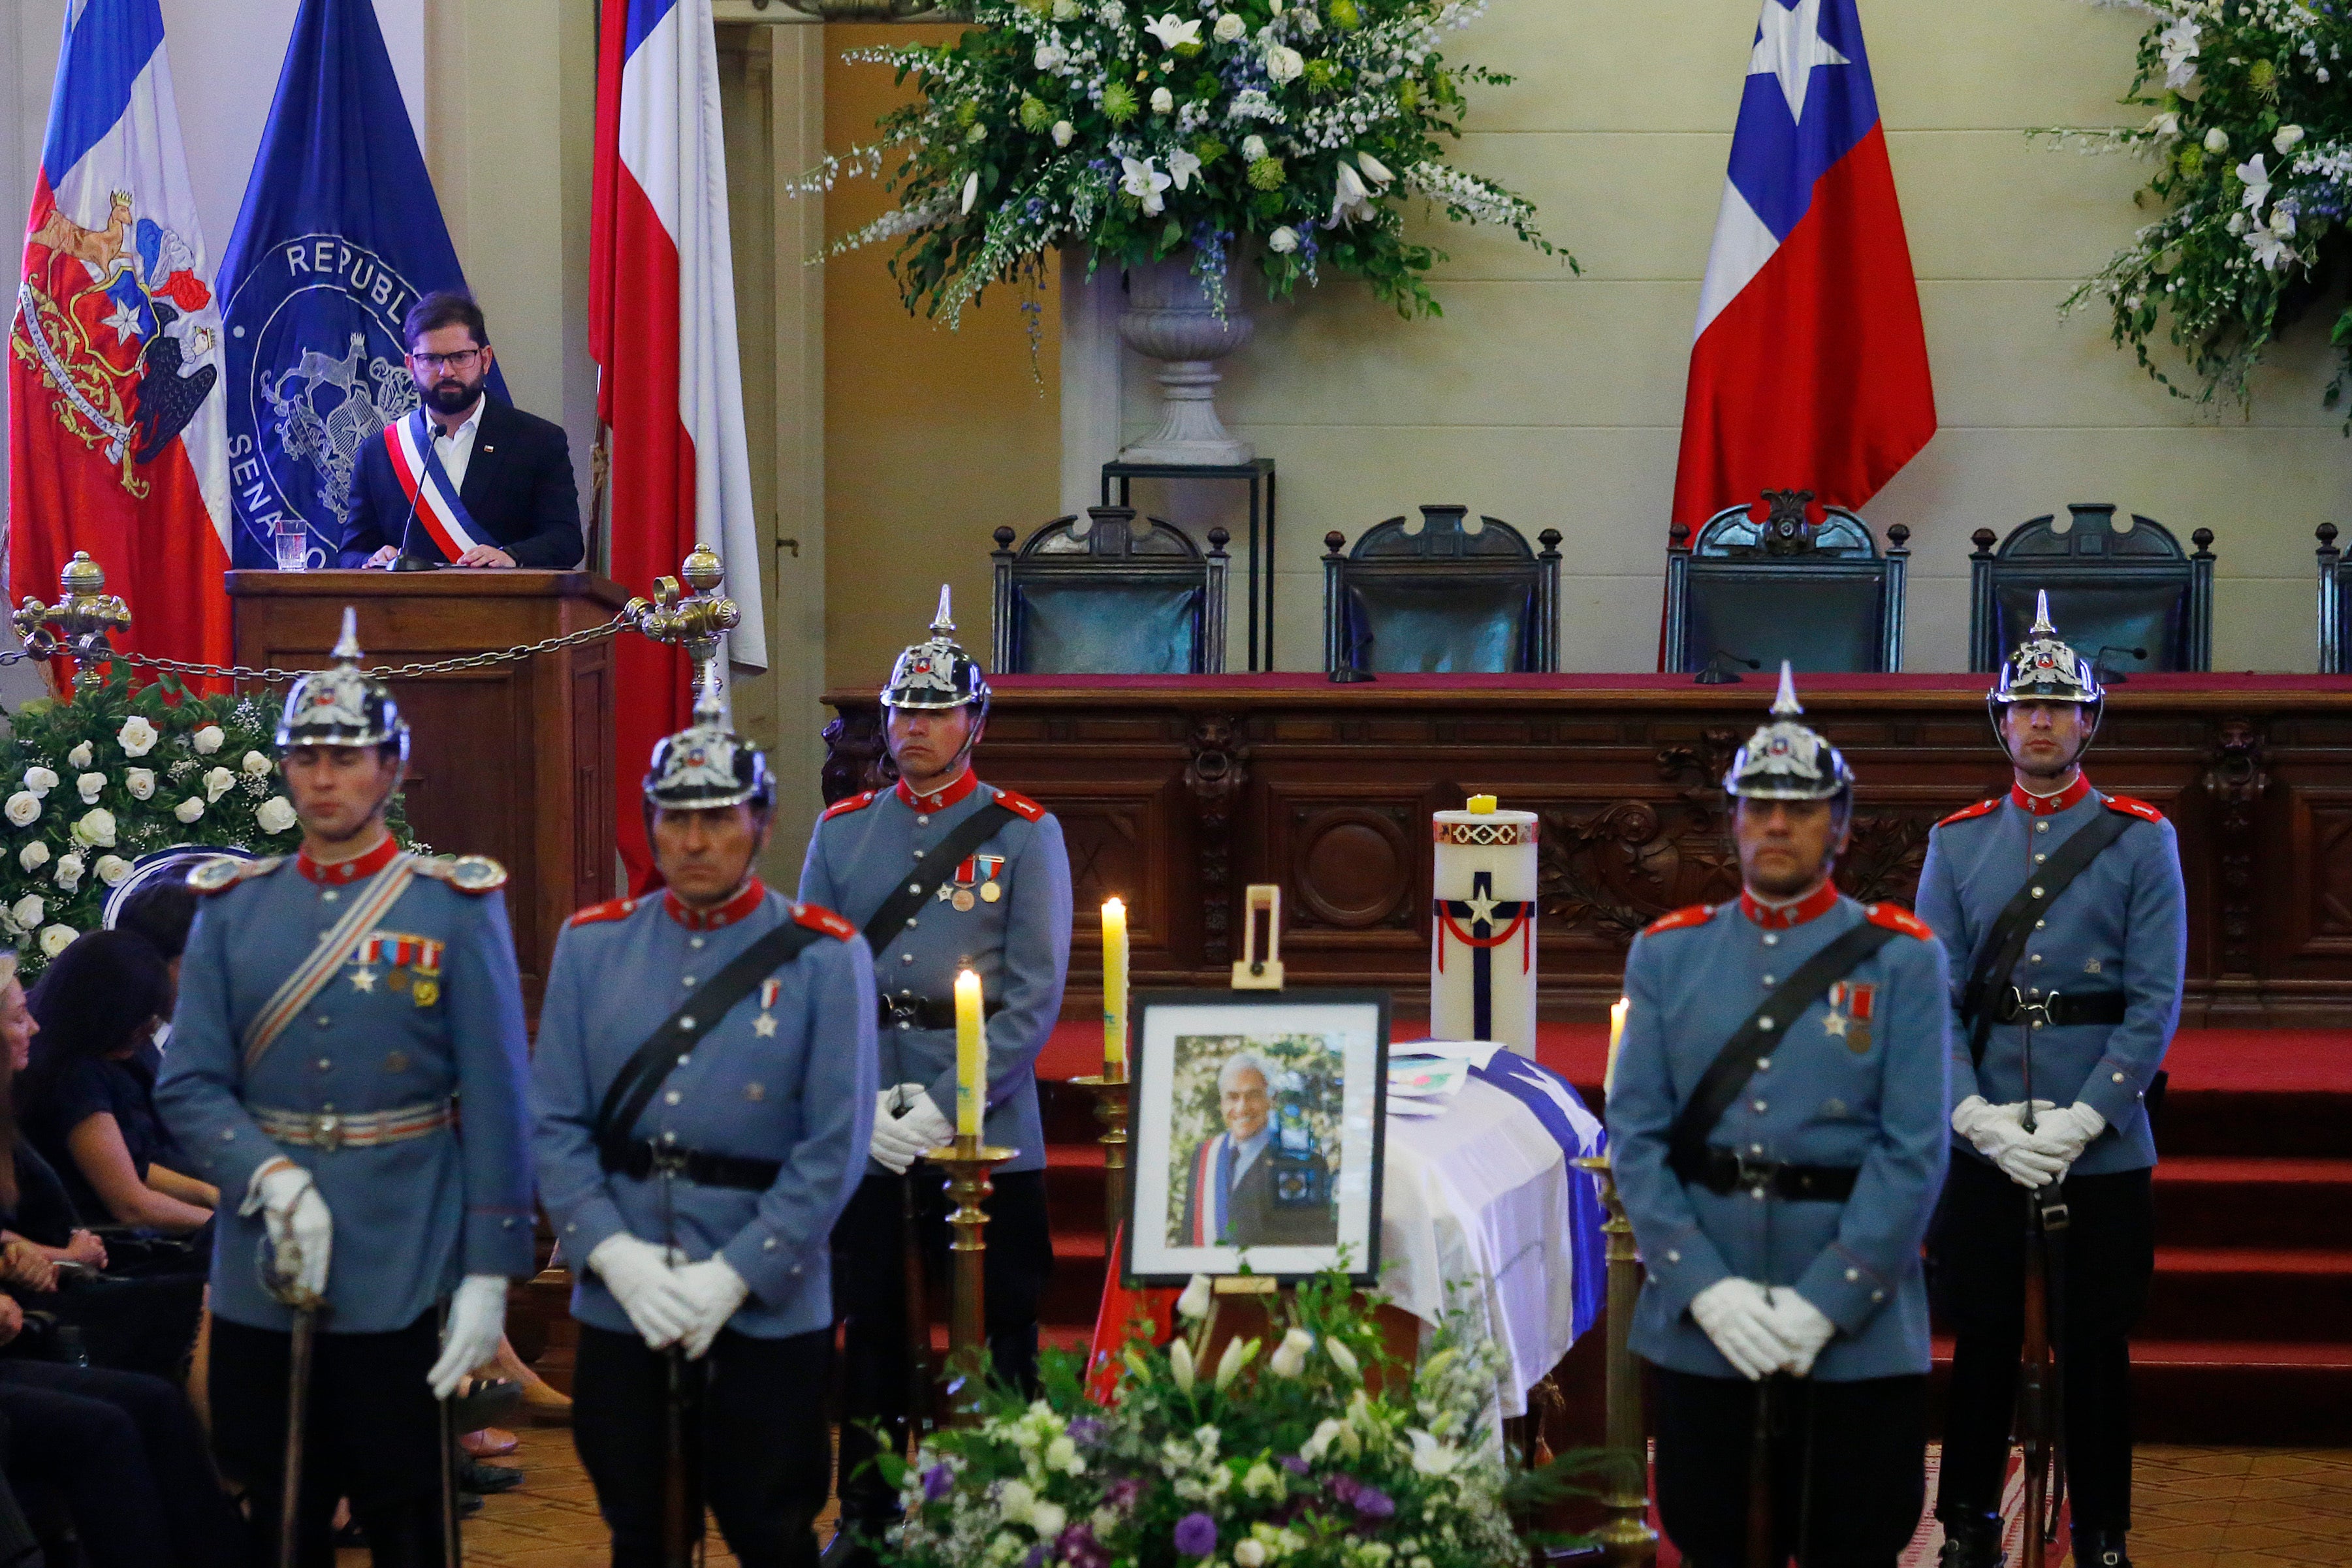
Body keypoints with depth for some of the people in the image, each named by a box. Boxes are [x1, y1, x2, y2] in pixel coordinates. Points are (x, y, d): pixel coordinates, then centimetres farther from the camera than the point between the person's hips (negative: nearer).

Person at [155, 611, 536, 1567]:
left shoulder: (455, 907, -1)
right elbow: (189, 1086, 1)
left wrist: (489, 1273, -9)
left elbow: (497, 1103, -4)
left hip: (403, 1277, -3)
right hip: (259, 1281, 3)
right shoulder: (233, 909, 6)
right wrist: (271, 1178, -17)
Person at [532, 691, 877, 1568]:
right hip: (620, 1304, 3)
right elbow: (555, 1123, 1)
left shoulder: (825, 958, -3)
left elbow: (834, 1150, -8)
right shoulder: (592, 945, 6)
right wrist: (615, 1254, -13)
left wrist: (732, 1277, -15)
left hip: (767, 1310, -3)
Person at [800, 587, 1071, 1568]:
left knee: (1000, 1332, 1)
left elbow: (1036, 994, -6)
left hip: (987, 1126, -3)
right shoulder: (841, 832, 9)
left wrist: (945, 1109, -13)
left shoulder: (1025, 835, 0)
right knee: (869, 1330, 9)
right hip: (865, 1130, 3)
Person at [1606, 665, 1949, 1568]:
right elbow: (1635, 1135, 0)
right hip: (1698, 1331, 2)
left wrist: (1824, 1302, -15)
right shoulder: (1669, 954, 8)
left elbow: (1915, 1153, -7)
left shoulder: (1900, 959, 1)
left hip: (1858, 1335, -2)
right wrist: (1707, 1288, -13)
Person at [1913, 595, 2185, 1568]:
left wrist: (2084, 1120, -15)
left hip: (2102, 1148, -2)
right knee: (1983, 1340, 7)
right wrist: (1976, 1114, -12)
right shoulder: (1957, 843, 7)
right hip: (1982, 1145, 2)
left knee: (2095, 1347, 5)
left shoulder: (2140, 841, 1)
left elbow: (2157, 1001, -5)